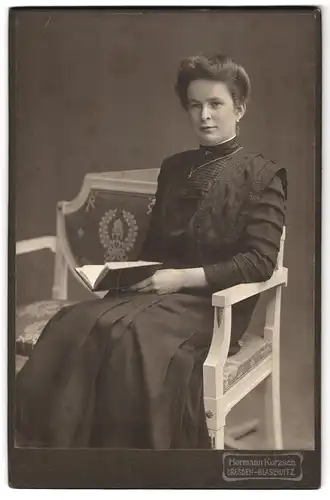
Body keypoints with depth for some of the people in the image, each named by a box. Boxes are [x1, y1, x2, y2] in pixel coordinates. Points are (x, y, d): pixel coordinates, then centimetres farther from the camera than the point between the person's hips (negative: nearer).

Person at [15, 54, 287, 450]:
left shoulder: (262, 176, 1)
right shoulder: (173, 168, 19)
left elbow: (260, 261, -8)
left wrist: (184, 277, -16)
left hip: (214, 301, -5)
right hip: (160, 289, 5)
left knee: (132, 335, -35)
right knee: (72, 324, -24)